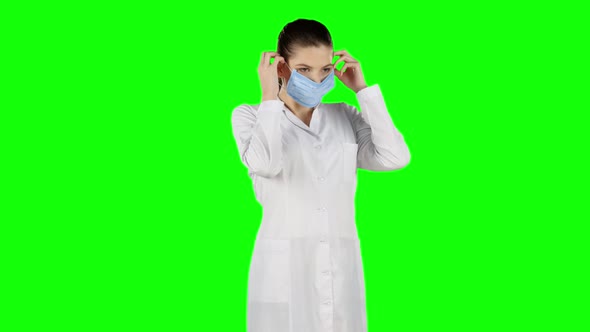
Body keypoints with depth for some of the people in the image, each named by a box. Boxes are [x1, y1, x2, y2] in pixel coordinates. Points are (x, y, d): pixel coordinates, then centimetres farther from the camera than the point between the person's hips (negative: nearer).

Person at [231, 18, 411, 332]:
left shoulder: (345, 116, 11)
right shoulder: (250, 116, 2)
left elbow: (395, 158, -5)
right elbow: (265, 164, -19)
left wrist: (363, 89, 1)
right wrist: (269, 97, -8)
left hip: (341, 268, 3)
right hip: (284, 269, -3)